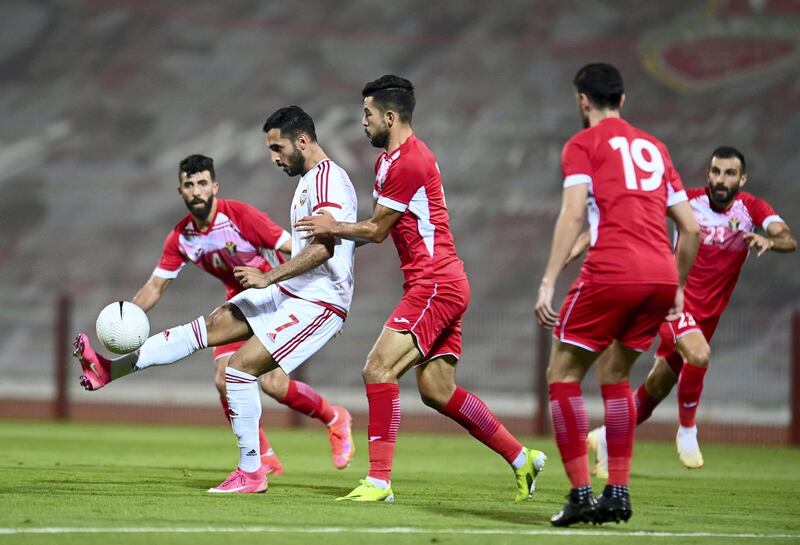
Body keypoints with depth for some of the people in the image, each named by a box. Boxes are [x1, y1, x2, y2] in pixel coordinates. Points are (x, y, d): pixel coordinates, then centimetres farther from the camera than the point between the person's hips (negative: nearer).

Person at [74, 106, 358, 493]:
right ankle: (110, 370, 6)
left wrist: (269, 277, -25)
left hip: (317, 302, -10)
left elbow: (324, 246, -28)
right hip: (289, 292, 10)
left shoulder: (328, 179, -17)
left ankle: (251, 472, -5)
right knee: (210, 326, 5)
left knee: (240, 369, -15)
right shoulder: (308, 180, 16)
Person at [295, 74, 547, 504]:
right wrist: (333, 230, 8)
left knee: (378, 369, -16)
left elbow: (377, 230, -9)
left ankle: (379, 481, -17)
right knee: (437, 391, 9)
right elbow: (383, 227, 21)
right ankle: (522, 459, 16)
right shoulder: (389, 158, 17)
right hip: (444, 287, 10)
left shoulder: (408, 162, -15)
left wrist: (333, 227, 6)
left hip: (435, 286, -10)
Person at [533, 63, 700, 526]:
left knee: (563, 375, 7)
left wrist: (548, 282, -10)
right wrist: (677, 289, 31)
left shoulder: (584, 144, 7)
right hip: (662, 276, 6)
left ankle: (581, 494, -3)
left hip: (611, 273, -6)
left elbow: (573, 214, -8)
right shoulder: (653, 147, 23)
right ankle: (618, 493, 15)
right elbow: (692, 228, 21)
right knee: (615, 375, 22)